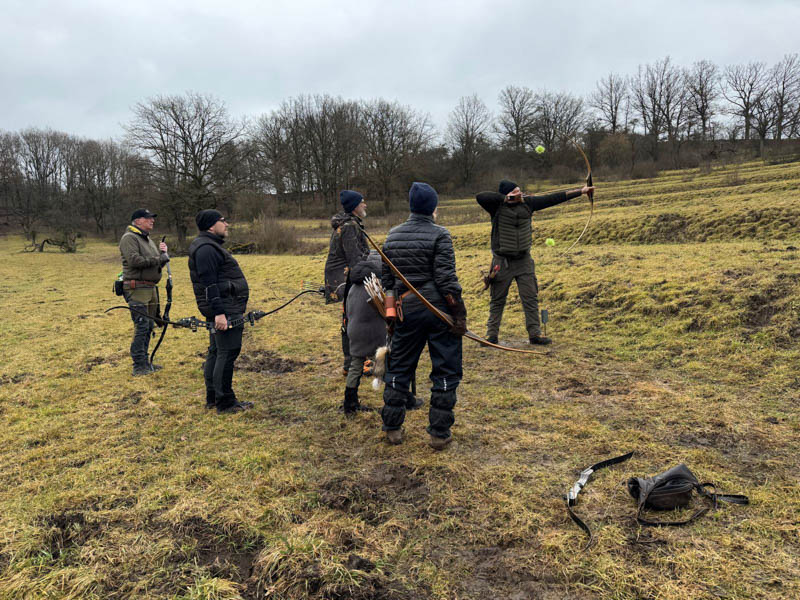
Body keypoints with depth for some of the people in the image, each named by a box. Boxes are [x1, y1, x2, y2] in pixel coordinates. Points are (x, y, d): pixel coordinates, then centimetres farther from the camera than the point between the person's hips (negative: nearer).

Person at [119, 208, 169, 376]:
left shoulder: (148, 239, 21)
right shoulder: (129, 238, -8)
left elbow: (159, 262, 21)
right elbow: (134, 260, -23)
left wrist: (162, 252, 2)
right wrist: (157, 259, -16)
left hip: (150, 288, 9)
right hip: (137, 288, -9)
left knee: (149, 327, 13)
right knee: (141, 327, -10)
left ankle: (145, 362, 22)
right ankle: (139, 366, -5)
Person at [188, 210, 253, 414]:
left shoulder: (210, 246, 20)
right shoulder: (205, 248, -15)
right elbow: (209, 284, -22)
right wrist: (219, 312, -27)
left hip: (223, 308, 11)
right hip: (225, 309, -11)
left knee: (216, 352, 15)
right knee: (227, 353, -8)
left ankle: (212, 398, 24)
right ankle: (224, 402, -3)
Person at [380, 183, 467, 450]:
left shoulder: (392, 236, 8)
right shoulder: (439, 235, -9)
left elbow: (386, 279, 12)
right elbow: (446, 278, -14)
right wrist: (459, 312, -10)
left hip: (407, 310, 5)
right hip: (439, 309, -4)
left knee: (399, 368, 16)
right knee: (445, 371, 7)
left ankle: (392, 428, 23)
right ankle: (439, 433, 12)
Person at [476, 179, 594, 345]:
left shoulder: (527, 203, 1)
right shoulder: (497, 206, -11)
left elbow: (553, 198, 5)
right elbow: (480, 196, -30)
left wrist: (581, 191, 7)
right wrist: (504, 197, -24)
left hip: (524, 261, 4)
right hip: (502, 262, -3)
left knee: (531, 299, 4)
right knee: (497, 301, 6)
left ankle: (535, 334, 11)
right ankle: (492, 335, 16)